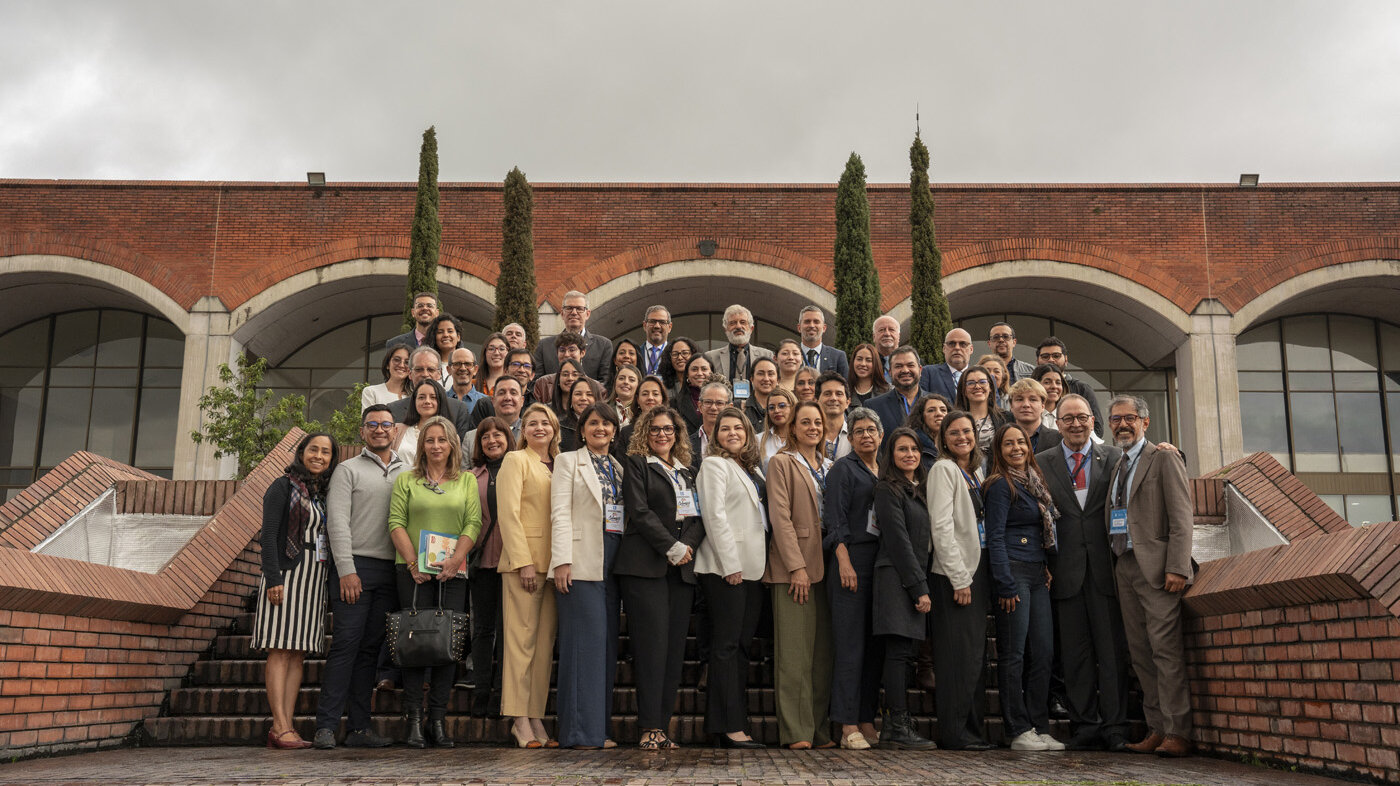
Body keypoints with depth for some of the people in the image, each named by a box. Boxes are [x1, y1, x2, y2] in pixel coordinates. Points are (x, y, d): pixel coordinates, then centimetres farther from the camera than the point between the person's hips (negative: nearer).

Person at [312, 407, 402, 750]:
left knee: (371, 648, 5)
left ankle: (359, 727, 8)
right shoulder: (348, 470, 5)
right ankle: (326, 726, -6)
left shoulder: (406, 474, 17)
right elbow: (337, 522, -3)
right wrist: (346, 569, -12)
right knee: (346, 642, -9)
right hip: (355, 566, -4)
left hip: (391, 570, 4)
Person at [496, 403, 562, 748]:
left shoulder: (559, 466, 19)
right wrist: (524, 561, -15)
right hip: (523, 559, -6)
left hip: (554, 562, 6)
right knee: (522, 638, -6)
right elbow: (508, 512, -7)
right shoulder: (515, 460, 2)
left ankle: (536, 719, 8)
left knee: (545, 642, 5)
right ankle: (520, 720, -2)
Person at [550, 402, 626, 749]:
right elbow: (560, 512, -4)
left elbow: (629, 514, 17)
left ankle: (600, 726, 10)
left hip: (613, 563, 5)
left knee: (607, 641, 4)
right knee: (586, 639, -9)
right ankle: (580, 730, -5)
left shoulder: (619, 468, 20)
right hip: (582, 562, -5)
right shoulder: (568, 461, 6)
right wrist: (562, 560, -14)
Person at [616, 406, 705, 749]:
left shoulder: (686, 471, 22)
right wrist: (672, 547, -11)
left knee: (675, 646, 0)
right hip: (645, 564, -5)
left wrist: (688, 545, -5)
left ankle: (662, 725, 4)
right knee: (652, 643, -10)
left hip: (682, 567, 5)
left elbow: (699, 516, 15)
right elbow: (640, 512, -5)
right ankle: (649, 727, -8)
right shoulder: (636, 464, 7)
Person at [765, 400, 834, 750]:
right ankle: (796, 731, -3)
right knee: (795, 653, -6)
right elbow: (780, 517, -8)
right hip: (792, 567, -6)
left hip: (824, 567, 6)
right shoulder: (782, 463, 1)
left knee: (823, 652, 6)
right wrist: (796, 566, -15)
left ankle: (819, 728, 11)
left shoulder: (829, 467, 19)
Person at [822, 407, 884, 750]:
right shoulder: (843, 468, 0)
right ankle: (848, 726, -6)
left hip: (881, 561, 7)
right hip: (852, 559, -7)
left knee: (875, 644, 7)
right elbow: (835, 518, -8)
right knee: (851, 643, -7)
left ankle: (867, 721, 13)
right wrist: (844, 561, -17)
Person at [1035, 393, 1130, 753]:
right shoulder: (1041, 462, 8)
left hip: (1106, 566, 0)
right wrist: (1043, 565, -1)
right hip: (1067, 570, 0)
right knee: (1075, 653, 4)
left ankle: (1115, 727, 8)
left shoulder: (1114, 458, 8)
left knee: (1114, 649, 0)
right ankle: (1084, 727, 12)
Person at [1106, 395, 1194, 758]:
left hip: (1156, 566, -7)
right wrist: (1115, 568, 10)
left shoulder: (1164, 459, -1)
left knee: (1166, 651, -9)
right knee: (1140, 653, 7)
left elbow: (1181, 519, -8)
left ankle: (1178, 733, -6)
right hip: (1125, 567, 7)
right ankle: (1156, 729, 12)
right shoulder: (1117, 467, 20)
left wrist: (1177, 568, -17)